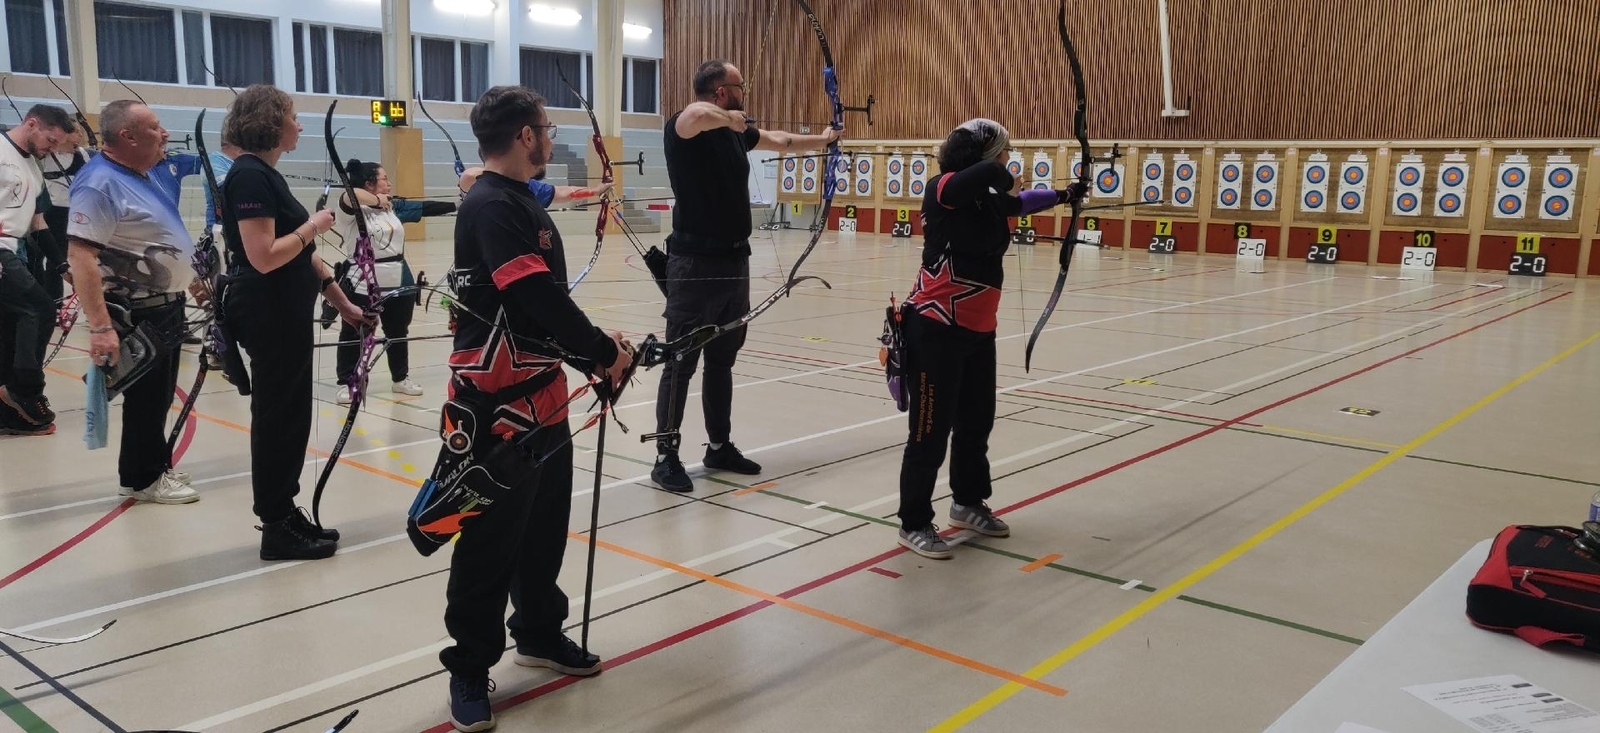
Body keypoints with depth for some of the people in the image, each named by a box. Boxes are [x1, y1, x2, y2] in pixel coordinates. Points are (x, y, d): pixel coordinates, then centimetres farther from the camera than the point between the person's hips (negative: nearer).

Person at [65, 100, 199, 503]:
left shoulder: (141, 176, 9)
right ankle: (145, 477, 17)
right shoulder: (100, 183, -22)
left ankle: (152, 466, 32)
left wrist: (190, 278, 22)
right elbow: (80, 255, -29)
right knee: (146, 397, 3)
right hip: (138, 313, -9)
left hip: (165, 305, 9)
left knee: (159, 395, 18)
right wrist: (100, 326, -33)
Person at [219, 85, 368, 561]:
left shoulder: (265, 174, 14)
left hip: (285, 314, 10)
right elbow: (264, 256, -25)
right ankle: (277, 530, 7)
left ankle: (285, 514, 24)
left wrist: (341, 301, 19)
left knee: (290, 414, 14)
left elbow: (301, 254, 18)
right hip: (269, 315, -10)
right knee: (278, 415, -2)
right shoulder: (250, 175, -16)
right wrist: (312, 226, -12)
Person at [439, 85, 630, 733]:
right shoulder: (492, 207, -19)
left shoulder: (521, 202, 12)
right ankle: (469, 670, 16)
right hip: (496, 401, -10)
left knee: (544, 524, 19)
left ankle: (538, 633, 37)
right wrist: (606, 351, -14)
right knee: (490, 539, 1)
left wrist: (596, 345, 5)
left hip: (541, 392, 10)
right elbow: (539, 300, -25)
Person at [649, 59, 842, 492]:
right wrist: (729, 119, -25)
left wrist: (824, 139, 44)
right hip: (695, 265, -8)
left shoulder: (738, 132, 13)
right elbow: (696, 115, -40)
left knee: (722, 360, 16)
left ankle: (720, 447, 27)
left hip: (734, 262, 8)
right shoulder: (683, 128, -12)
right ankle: (666, 457, 6)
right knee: (681, 363, -3)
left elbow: (780, 141, 33)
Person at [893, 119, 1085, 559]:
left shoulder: (987, 199, 10)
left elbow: (1019, 204, 31)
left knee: (977, 423, 18)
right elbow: (988, 172, -32)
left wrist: (1063, 196, 34)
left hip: (978, 329, 8)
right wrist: (1005, 180, -12)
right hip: (937, 329, -8)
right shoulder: (943, 190, -14)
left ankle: (969, 504, 36)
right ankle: (914, 523, 11)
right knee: (931, 429, -1)